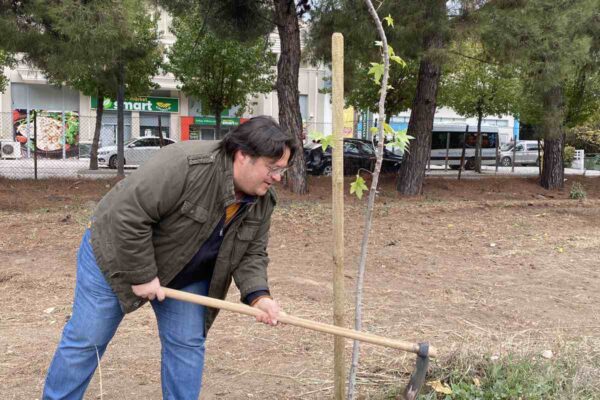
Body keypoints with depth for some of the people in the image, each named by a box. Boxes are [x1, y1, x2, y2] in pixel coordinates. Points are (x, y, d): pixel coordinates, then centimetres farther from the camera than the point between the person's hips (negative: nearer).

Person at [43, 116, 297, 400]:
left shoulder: (262, 201, -10)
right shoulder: (185, 164, -34)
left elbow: (251, 254, -3)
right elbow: (129, 213, -33)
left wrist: (258, 296, -21)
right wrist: (142, 275, -27)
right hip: (117, 254, -6)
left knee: (187, 344, 1)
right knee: (86, 339, 2)